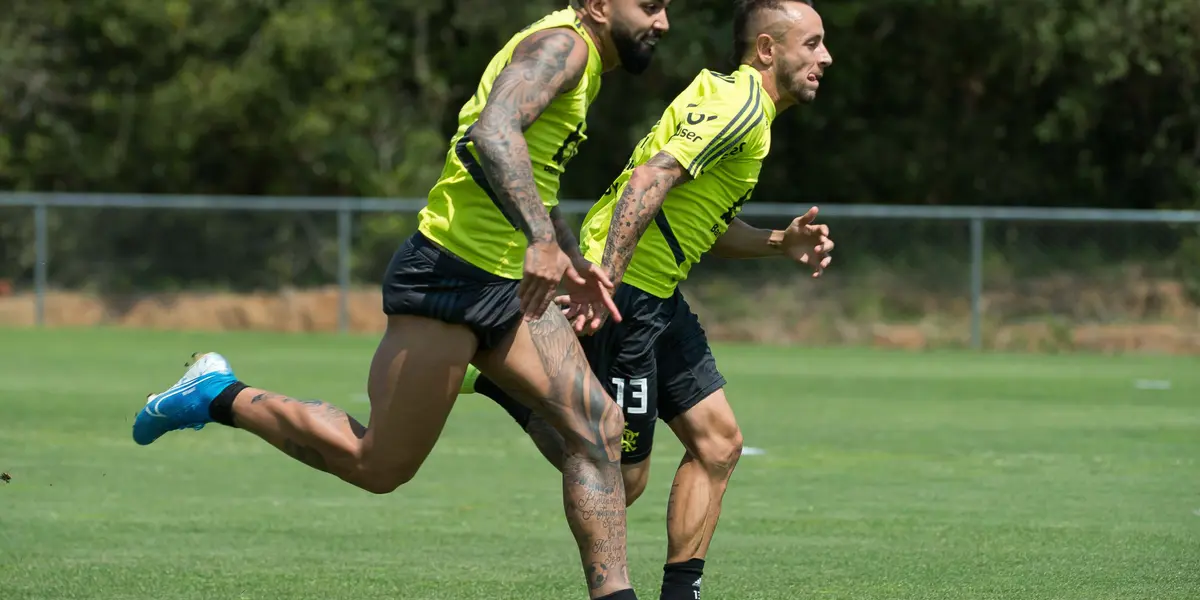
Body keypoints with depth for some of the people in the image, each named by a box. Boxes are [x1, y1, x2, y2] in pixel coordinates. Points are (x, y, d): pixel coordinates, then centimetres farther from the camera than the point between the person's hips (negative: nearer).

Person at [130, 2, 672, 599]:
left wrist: (570, 259, 29)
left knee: (598, 427, -3)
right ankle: (220, 396, 12)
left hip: (507, 287, 10)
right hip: (448, 275, -10)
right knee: (380, 465, -3)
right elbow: (494, 131, -32)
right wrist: (540, 239, -40)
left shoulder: (582, 61, 19)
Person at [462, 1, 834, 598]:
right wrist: (604, 280, -35)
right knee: (621, 480, -3)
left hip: (659, 298, 11)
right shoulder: (740, 106, -15)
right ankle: (499, 380, 8)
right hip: (621, 297, -11)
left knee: (718, 442, 7)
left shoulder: (736, 104, 18)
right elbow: (650, 179, -27)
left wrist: (779, 242, 9)